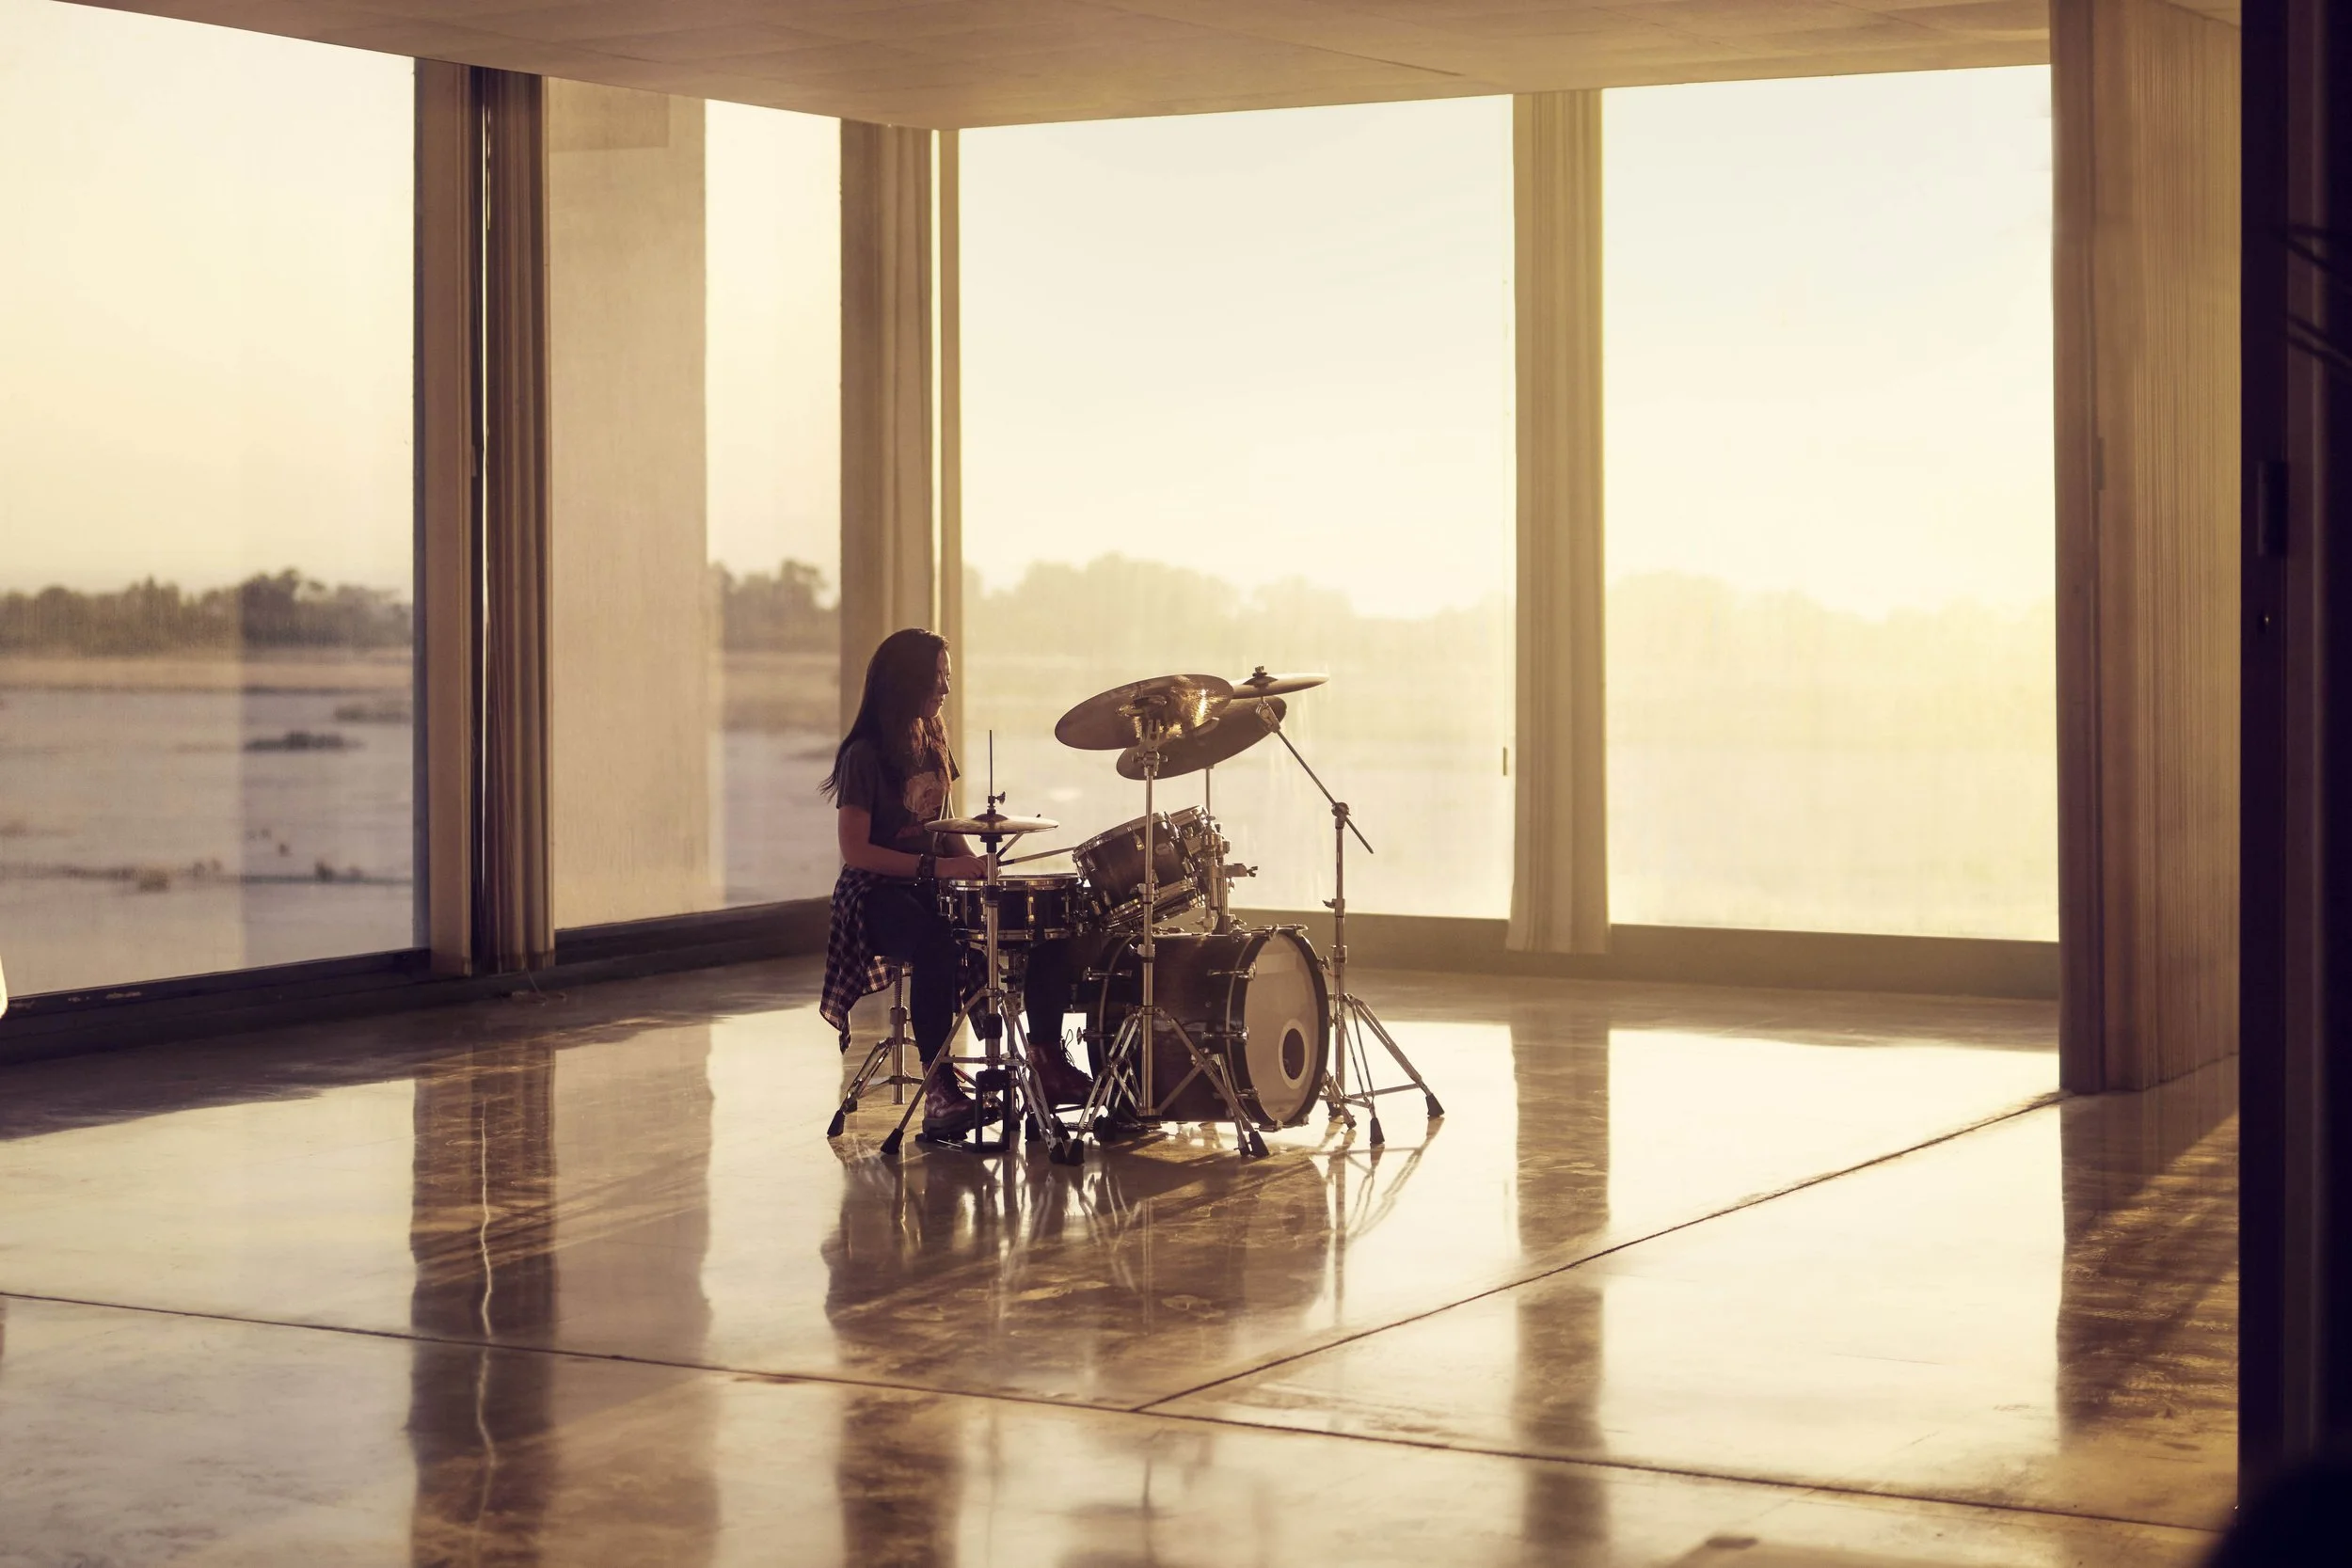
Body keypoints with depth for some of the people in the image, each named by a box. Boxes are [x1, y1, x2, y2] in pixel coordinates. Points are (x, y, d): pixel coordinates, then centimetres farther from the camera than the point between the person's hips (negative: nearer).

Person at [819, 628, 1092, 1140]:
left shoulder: (933, 745, 13)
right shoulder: (864, 756, -11)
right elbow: (855, 851, -17)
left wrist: (972, 862, 1)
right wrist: (935, 866, -23)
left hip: (933, 886, 8)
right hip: (878, 892, -7)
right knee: (937, 947, -40)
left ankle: (1048, 1059, -2)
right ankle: (938, 1088, -36)